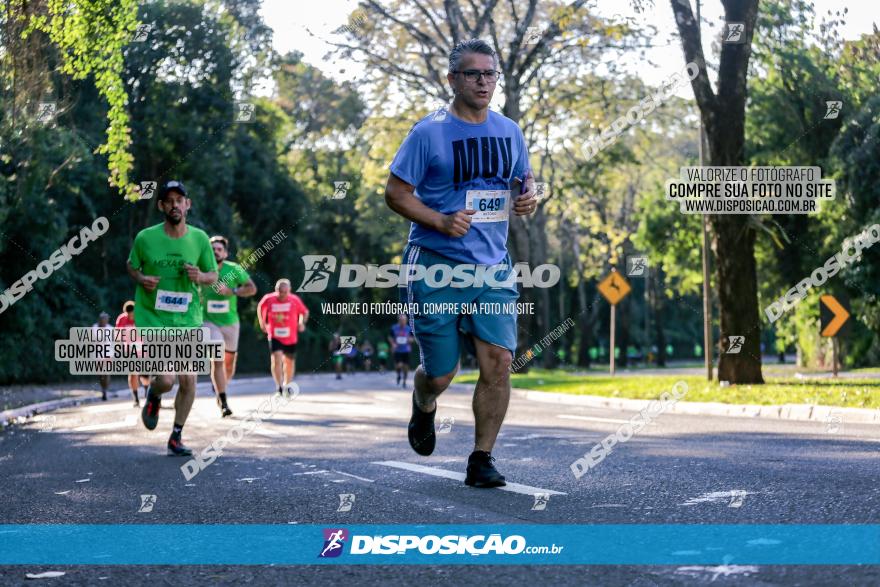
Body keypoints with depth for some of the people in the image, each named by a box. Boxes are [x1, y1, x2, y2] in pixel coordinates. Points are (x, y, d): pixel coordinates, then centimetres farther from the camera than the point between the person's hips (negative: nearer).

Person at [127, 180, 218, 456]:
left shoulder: (199, 238, -1)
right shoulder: (145, 238, -6)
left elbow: (213, 274, 9)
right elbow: (131, 266, 11)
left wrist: (200, 277, -14)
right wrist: (141, 279, -11)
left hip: (188, 319, 2)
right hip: (152, 319, -2)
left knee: (188, 380, 0)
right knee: (166, 380, -15)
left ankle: (176, 437, 20)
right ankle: (153, 396, 24)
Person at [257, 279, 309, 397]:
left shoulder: (295, 300, -11)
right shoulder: (268, 299, -11)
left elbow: (305, 312, 5)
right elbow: (260, 308, 11)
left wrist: (302, 323, -11)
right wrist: (262, 322, 5)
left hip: (290, 337, 2)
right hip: (274, 336, -1)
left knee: (289, 361, 15)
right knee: (276, 359, -20)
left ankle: (287, 386, 38)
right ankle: (280, 388, -17)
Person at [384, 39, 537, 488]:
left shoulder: (509, 132, 9)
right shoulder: (429, 132, -6)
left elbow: (523, 178, 23)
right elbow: (395, 192, -5)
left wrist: (527, 198, -1)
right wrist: (440, 221, -19)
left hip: (493, 268, 4)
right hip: (436, 266, -4)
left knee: (498, 361, -11)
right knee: (440, 373, 3)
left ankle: (481, 459, 2)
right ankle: (423, 408, 41)